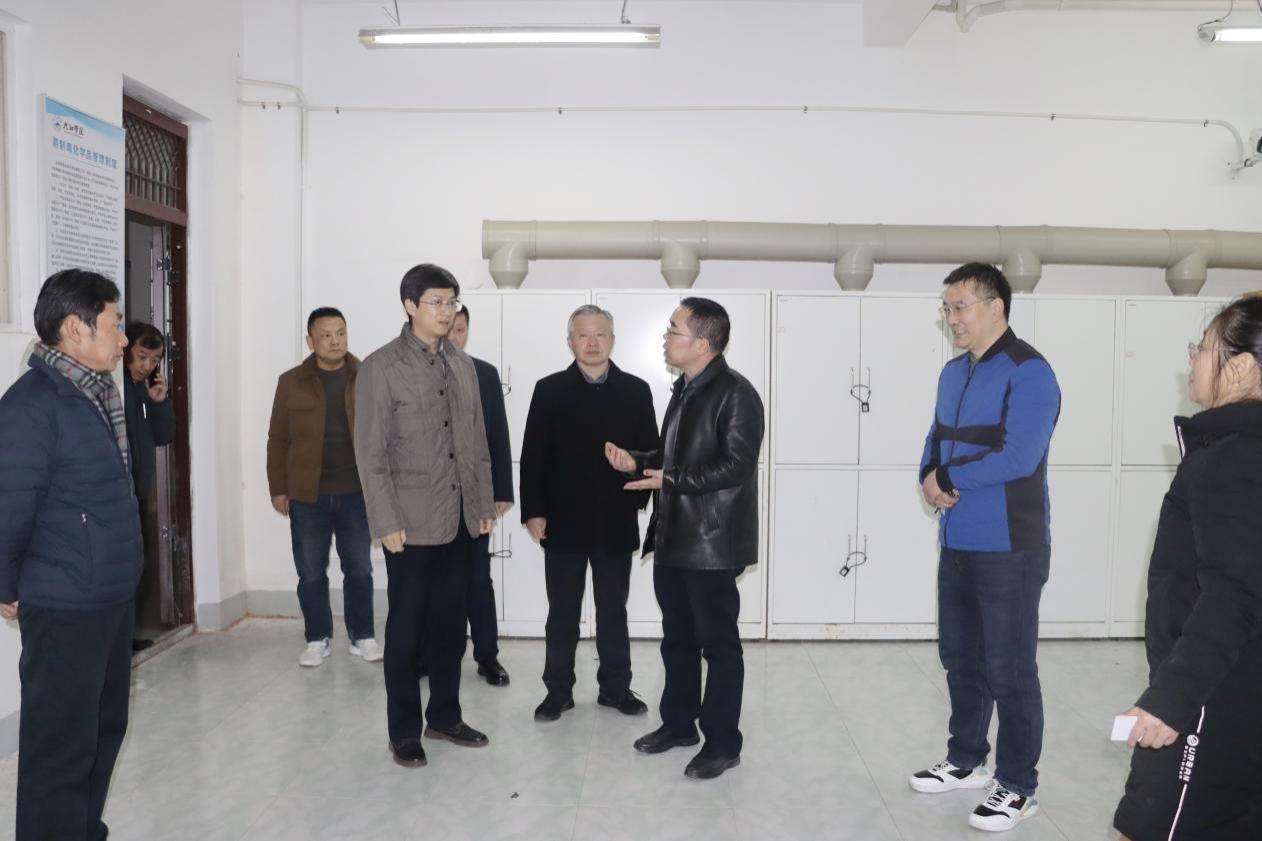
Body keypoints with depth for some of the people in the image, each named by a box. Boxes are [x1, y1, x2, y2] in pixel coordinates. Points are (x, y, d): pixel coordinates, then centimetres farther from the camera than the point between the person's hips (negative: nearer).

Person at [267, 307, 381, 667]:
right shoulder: (291, 382, 2)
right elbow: (278, 440, 4)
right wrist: (278, 488, 1)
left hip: (357, 492, 0)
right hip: (307, 495, 0)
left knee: (359, 569, 8)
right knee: (311, 572, 7)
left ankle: (363, 636, 22)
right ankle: (318, 639, 22)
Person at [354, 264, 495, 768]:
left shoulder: (463, 366, 11)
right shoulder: (381, 367, -6)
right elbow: (371, 454, -9)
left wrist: (484, 504, 10)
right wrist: (386, 522, -13)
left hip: (460, 520, 5)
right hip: (411, 523, -5)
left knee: (450, 624, 14)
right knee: (407, 628, 5)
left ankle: (444, 716, 28)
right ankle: (404, 731, 19)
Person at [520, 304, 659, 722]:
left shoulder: (636, 390, 3)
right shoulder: (549, 390, 1)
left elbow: (651, 451, 3)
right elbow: (533, 455, -2)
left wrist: (639, 497, -9)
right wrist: (533, 510, -7)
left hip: (616, 521, 1)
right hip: (563, 520, -1)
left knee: (613, 610, 12)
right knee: (562, 612, 9)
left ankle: (615, 686, 25)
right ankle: (558, 689, 22)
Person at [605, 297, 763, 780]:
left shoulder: (735, 394, -15)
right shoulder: (684, 390, 14)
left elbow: (737, 466, -22)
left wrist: (669, 481, -22)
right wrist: (637, 463, 4)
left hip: (712, 542, -9)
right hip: (673, 537, 9)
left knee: (718, 643, 3)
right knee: (677, 638, 18)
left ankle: (723, 743, 15)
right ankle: (679, 723, 33)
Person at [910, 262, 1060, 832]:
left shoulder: (1027, 372, -14)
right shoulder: (953, 372, 12)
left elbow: (1018, 457, -23)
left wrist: (947, 478, -12)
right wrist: (930, 479, -6)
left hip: (1008, 549, -8)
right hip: (957, 544, 8)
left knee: (1009, 670, 2)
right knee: (960, 657, 17)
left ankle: (1017, 787, 17)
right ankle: (966, 761, 33)